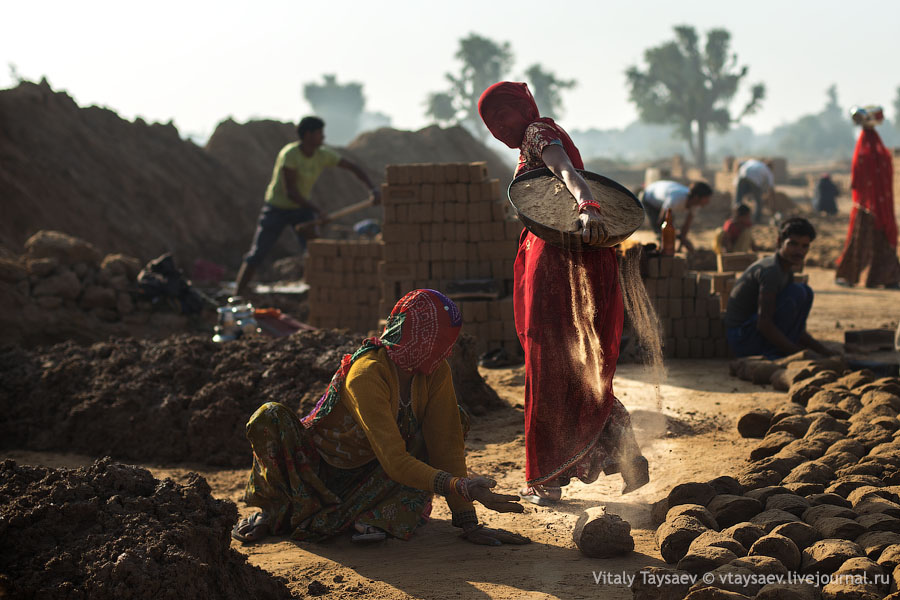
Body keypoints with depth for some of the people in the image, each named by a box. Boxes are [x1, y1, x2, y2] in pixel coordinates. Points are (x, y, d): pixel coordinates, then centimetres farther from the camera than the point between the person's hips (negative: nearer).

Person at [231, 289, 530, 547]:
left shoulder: (437, 372, -13)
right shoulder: (368, 375, -32)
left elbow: (446, 445, -15)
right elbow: (395, 461, -39)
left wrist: (468, 524, -22)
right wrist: (462, 487, -51)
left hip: (369, 475, 6)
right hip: (318, 470, -5)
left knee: (452, 421, -16)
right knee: (271, 417, -34)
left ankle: (374, 514, -22)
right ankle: (273, 508, -8)